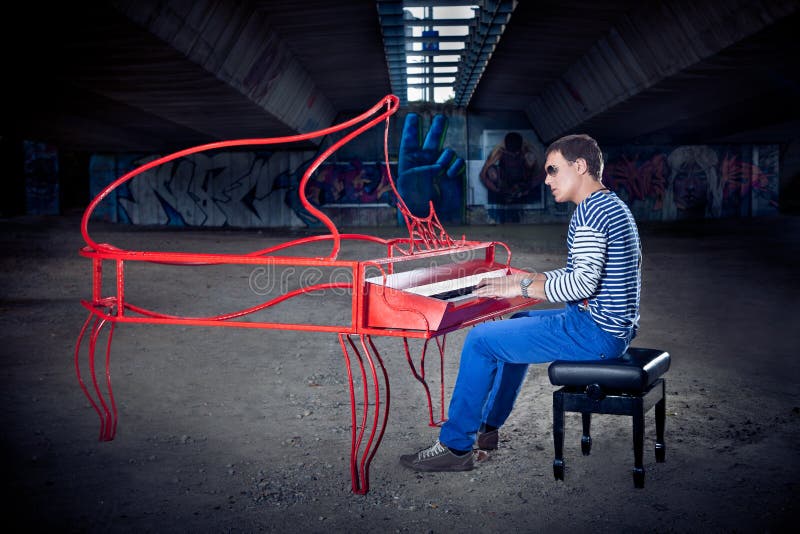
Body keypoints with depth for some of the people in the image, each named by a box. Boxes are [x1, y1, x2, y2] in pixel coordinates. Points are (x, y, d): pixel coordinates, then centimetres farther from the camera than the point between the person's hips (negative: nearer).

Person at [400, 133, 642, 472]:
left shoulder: (589, 210, -17)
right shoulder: (613, 206, 17)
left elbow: (584, 281, -28)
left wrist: (522, 288, -18)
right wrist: (531, 278, 14)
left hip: (595, 332, -11)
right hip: (616, 327, 11)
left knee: (480, 340, -8)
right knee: (517, 325, 28)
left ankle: (455, 445, 1)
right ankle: (487, 426, 33)